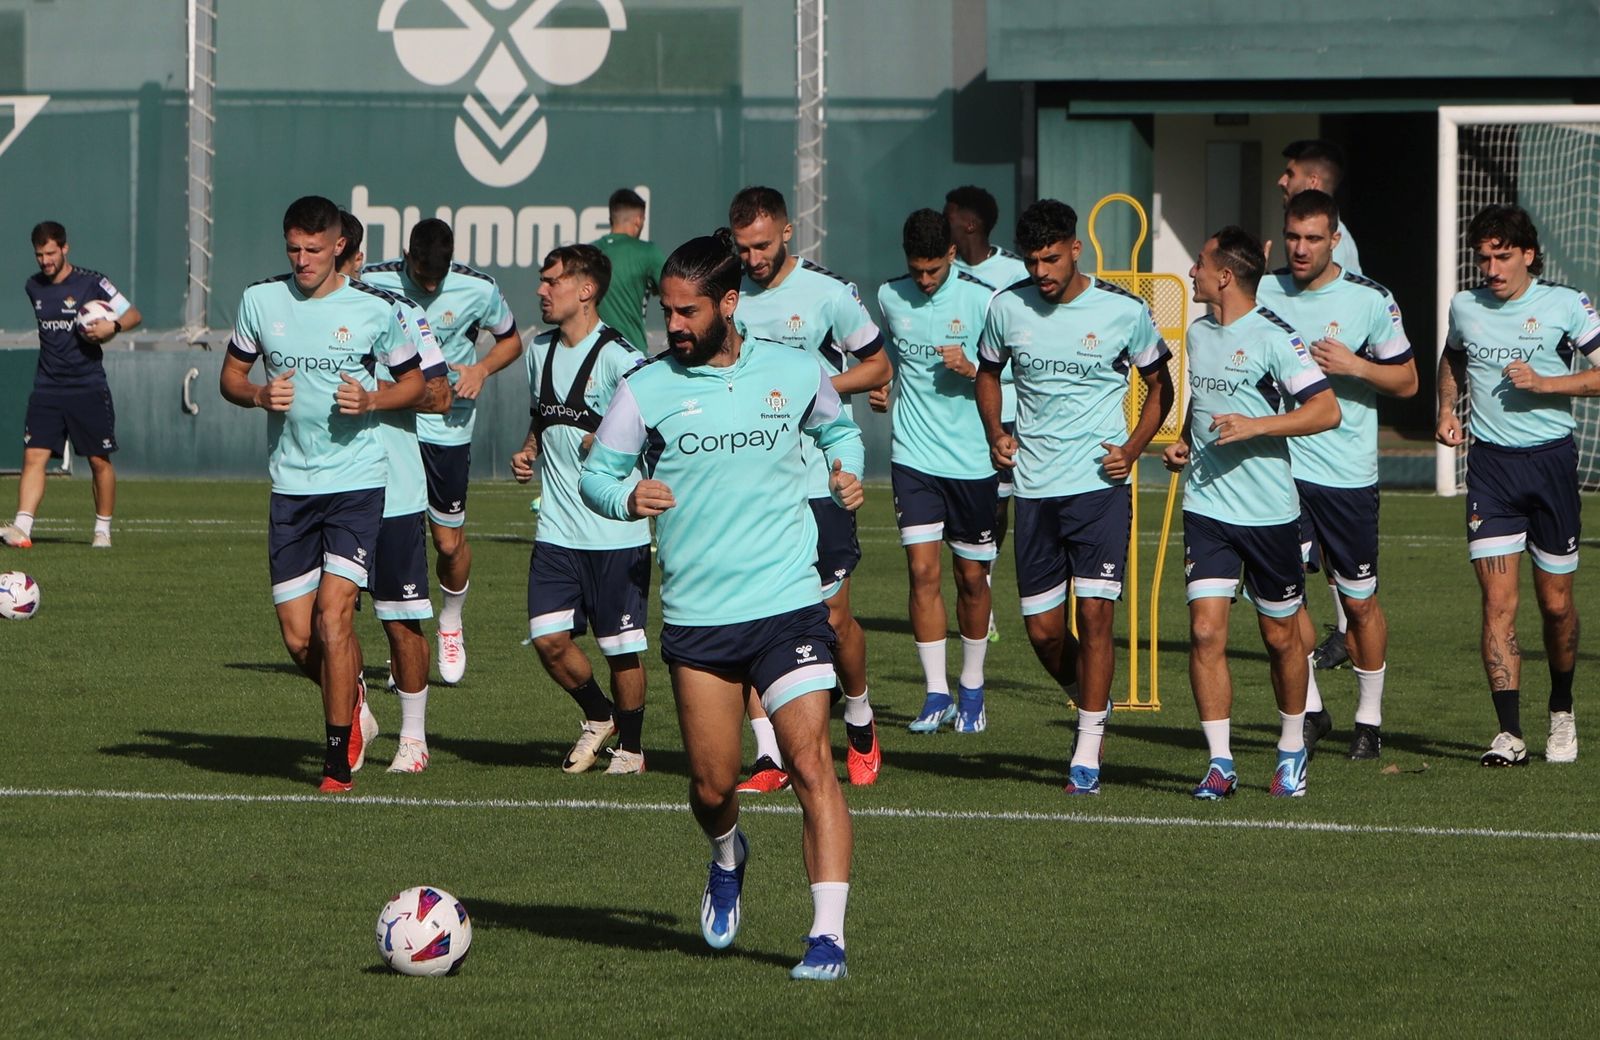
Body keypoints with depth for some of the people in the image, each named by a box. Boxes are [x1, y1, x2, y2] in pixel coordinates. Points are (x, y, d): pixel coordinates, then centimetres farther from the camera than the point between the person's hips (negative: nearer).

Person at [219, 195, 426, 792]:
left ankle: (339, 755, -5)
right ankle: (352, 703, 33)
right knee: (297, 636, 2)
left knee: (333, 615, -15)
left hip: (357, 480, -3)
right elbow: (231, 376, 15)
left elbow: (414, 383, 8)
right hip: (290, 484, 3)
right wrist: (260, 395, -8)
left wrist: (371, 400, -12)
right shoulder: (261, 301, 4)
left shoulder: (376, 310, -3)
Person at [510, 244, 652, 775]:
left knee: (621, 646, 2)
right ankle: (598, 716, 24)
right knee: (549, 638, -2)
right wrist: (527, 454, 8)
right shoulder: (540, 350, 11)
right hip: (557, 527, 6)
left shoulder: (618, 357, -12)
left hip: (616, 530, -6)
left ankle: (630, 746, 20)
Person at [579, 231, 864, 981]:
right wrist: (626, 496, -19)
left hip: (788, 604, -1)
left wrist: (847, 469, 2)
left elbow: (836, 426, 23)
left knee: (811, 763, -14)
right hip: (696, 616, 1)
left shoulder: (795, 374, 3)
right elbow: (596, 470, 4)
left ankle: (829, 934, -13)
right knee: (711, 785, 4)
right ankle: (728, 857, 40)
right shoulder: (648, 388, 0)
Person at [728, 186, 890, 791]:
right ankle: (769, 758, 0)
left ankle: (859, 719, 27)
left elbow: (877, 367, 3)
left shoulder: (829, 294, -4)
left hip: (818, 484, -3)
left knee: (833, 617, -1)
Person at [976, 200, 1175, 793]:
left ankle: (1087, 755, -5)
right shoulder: (1008, 307, 2)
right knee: (1042, 630, 3)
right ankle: (1093, 706, 32)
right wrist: (995, 435, 4)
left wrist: (1132, 448, -4)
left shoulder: (1123, 311, -5)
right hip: (1034, 487, 3)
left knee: (1094, 612, -12)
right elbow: (988, 373, 20)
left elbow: (1158, 385, 9)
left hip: (1100, 484, -3)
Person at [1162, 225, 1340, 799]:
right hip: (1206, 508, 5)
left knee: (1280, 637, 8)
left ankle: (1292, 751, 27)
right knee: (1206, 630, -9)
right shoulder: (1196, 334, 11)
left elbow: (1327, 409, -15)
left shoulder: (1272, 337, -11)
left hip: (1268, 510, -5)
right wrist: (1182, 442, 9)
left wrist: (1256, 426, -23)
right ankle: (1220, 762, -6)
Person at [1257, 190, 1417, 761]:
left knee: (1359, 600, 5)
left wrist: (1355, 366, -14)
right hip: (1281, 465, 2)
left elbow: (1406, 381, 3)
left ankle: (1369, 718, 21)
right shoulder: (1264, 293, 3)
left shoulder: (1371, 300, -4)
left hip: (1348, 472, -2)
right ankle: (1310, 709, 4)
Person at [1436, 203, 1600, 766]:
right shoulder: (1465, 307, 7)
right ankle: (1509, 734, -11)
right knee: (1497, 602, -9)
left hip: (1551, 460, -2)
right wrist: (1447, 410, 10)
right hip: (1490, 465, 2)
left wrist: (1543, 382, -18)